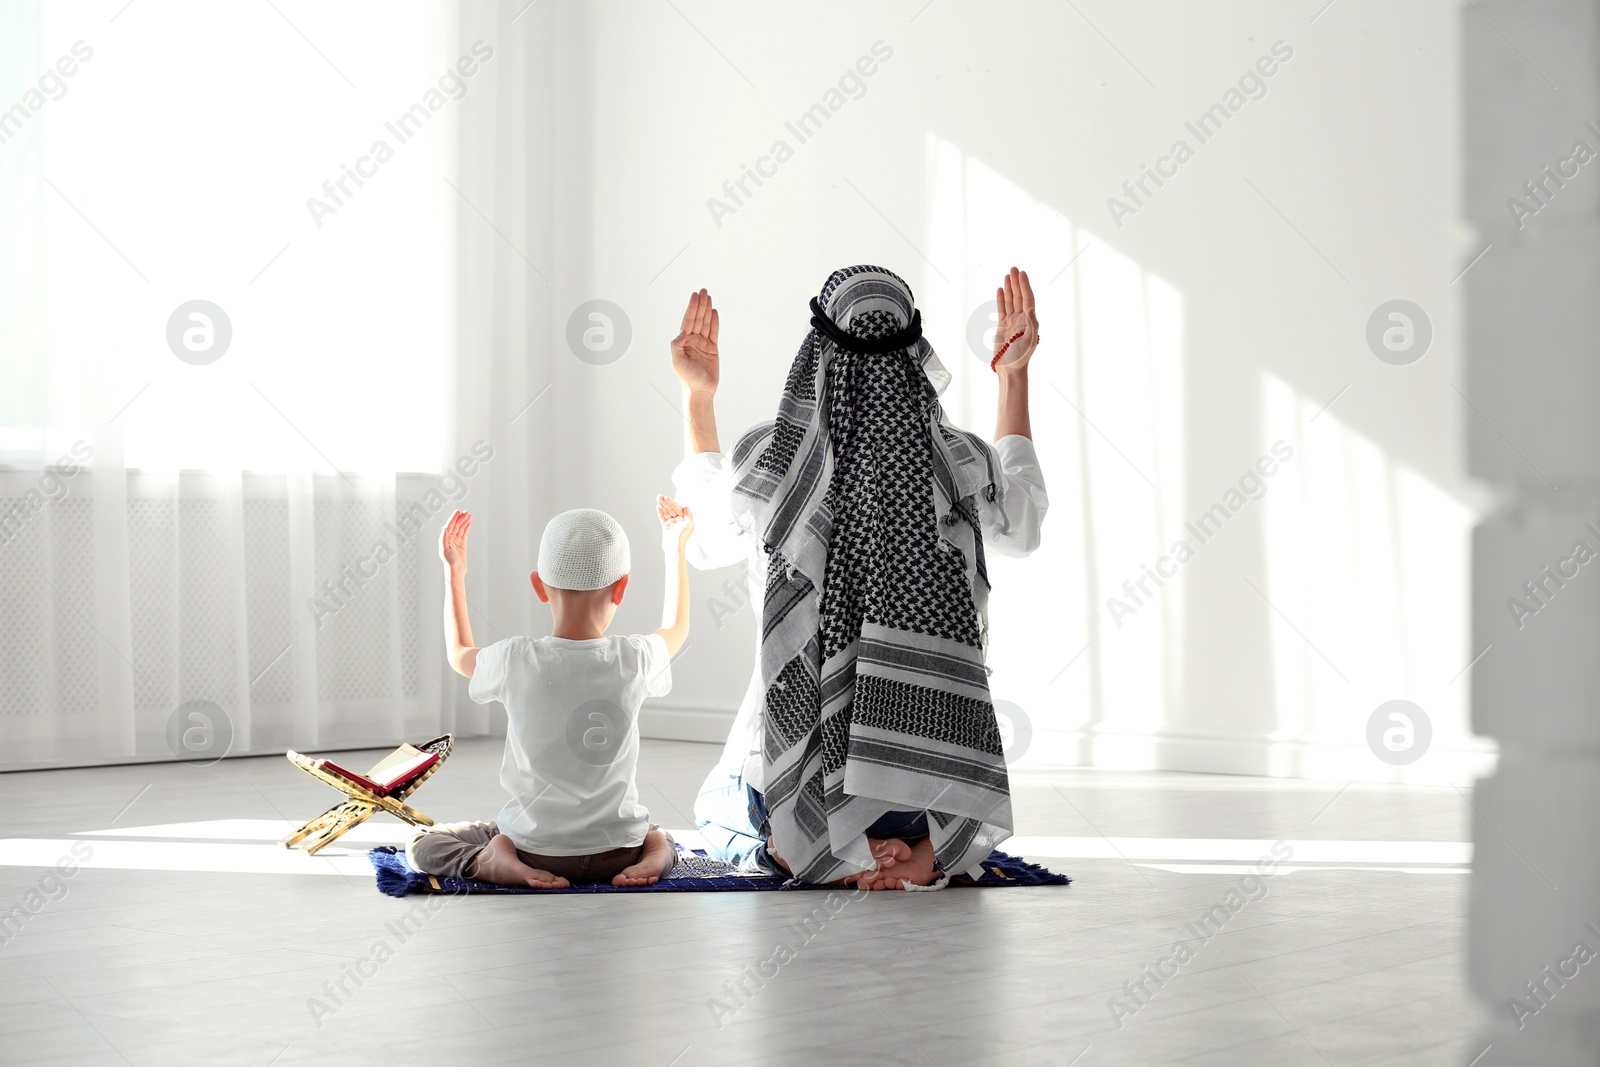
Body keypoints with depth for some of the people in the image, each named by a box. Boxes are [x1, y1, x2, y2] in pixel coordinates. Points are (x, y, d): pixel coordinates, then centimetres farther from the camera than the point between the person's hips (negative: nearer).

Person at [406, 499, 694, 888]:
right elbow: (676, 629, 17)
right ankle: (655, 854, 2)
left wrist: (455, 574, 24)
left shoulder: (515, 660, -13)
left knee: (422, 845, 18)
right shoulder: (636, 659, -10)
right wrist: (675, 550, 30)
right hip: (618, 851, 2)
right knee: (661, 838, 36)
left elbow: (459, 655, 13)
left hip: (536, 846, -2)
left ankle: (494, 862, -9)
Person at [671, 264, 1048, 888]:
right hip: (927, 737, 1)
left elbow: (706, 541, 9)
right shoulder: (960, 462, -15)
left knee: (719, 816, 35)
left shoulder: (767, 458, -15)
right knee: (970, 827, 37)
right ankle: (925, 853, -1)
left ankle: (791, 847, -2)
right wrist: (1014, 376, 11)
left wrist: (697, 398, 10)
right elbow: (1019, 529, 11)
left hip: (804, 718, 0)